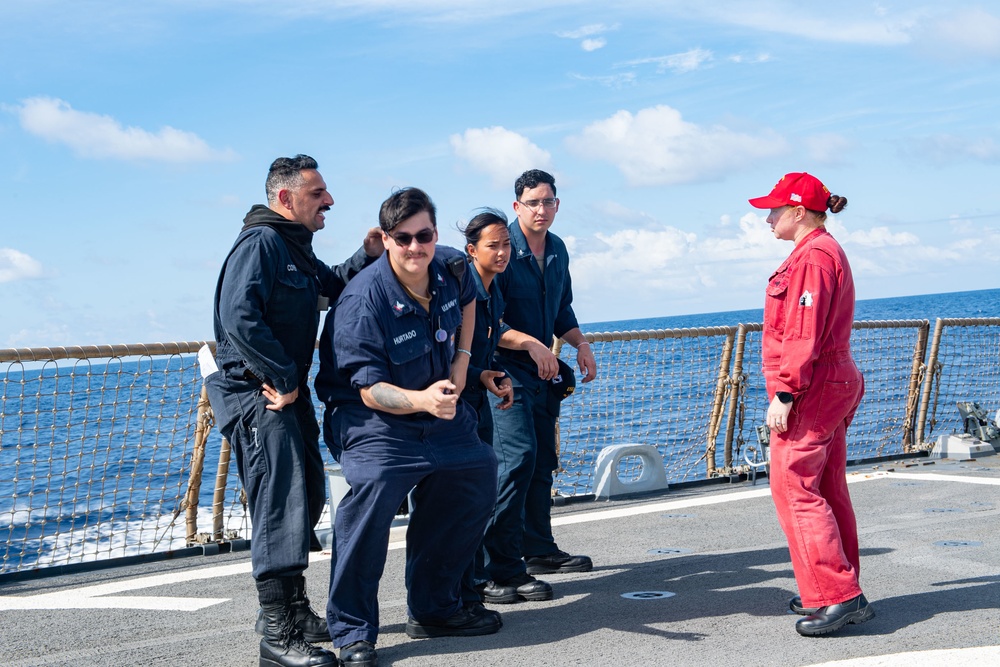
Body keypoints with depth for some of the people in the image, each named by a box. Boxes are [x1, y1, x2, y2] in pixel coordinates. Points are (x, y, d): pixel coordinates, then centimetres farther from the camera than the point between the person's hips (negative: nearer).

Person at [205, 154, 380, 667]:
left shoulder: (296, 247, 17)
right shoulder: (261, 242, -15)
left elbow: (331, 287, 30)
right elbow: (240, 319, -26)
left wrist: (367, 256, 10)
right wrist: (286, 379, -20)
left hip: (287, 389, 10)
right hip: (255, 391, -10)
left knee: (308, 494, 15)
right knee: (281, 500, -14)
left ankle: (290, 606, 29)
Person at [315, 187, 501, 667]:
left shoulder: (451, 269, -8)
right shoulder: (362, 301, -27)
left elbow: (468, 300, 19)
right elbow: (371, 391, -28)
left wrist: (462, 360, 8)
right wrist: (422, 400, -47)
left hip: (437, 408, 8)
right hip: (370, 415, -8)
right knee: (374, 485, -34)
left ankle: (434, 607, 28)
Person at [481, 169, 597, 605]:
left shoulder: (557, 250, 11)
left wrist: (581, 345, 10)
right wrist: (531, 344, -23)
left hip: (542, 372, 8)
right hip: (505, 369, -8)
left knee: (542, 462, 14)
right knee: (517, 457, -18)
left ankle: (538, 550, 28)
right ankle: (499, 569, -18)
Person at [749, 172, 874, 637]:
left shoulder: (812, 255, -16)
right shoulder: (824, 250, 18)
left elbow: (803, 334, -22)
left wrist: (784, 394, -22)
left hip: (811, 390, -11)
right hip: (833, 386, 11)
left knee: (795, 488, -9)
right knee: (826, 490, 13)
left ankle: (839, 596, -10)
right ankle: (840, 593, 20)